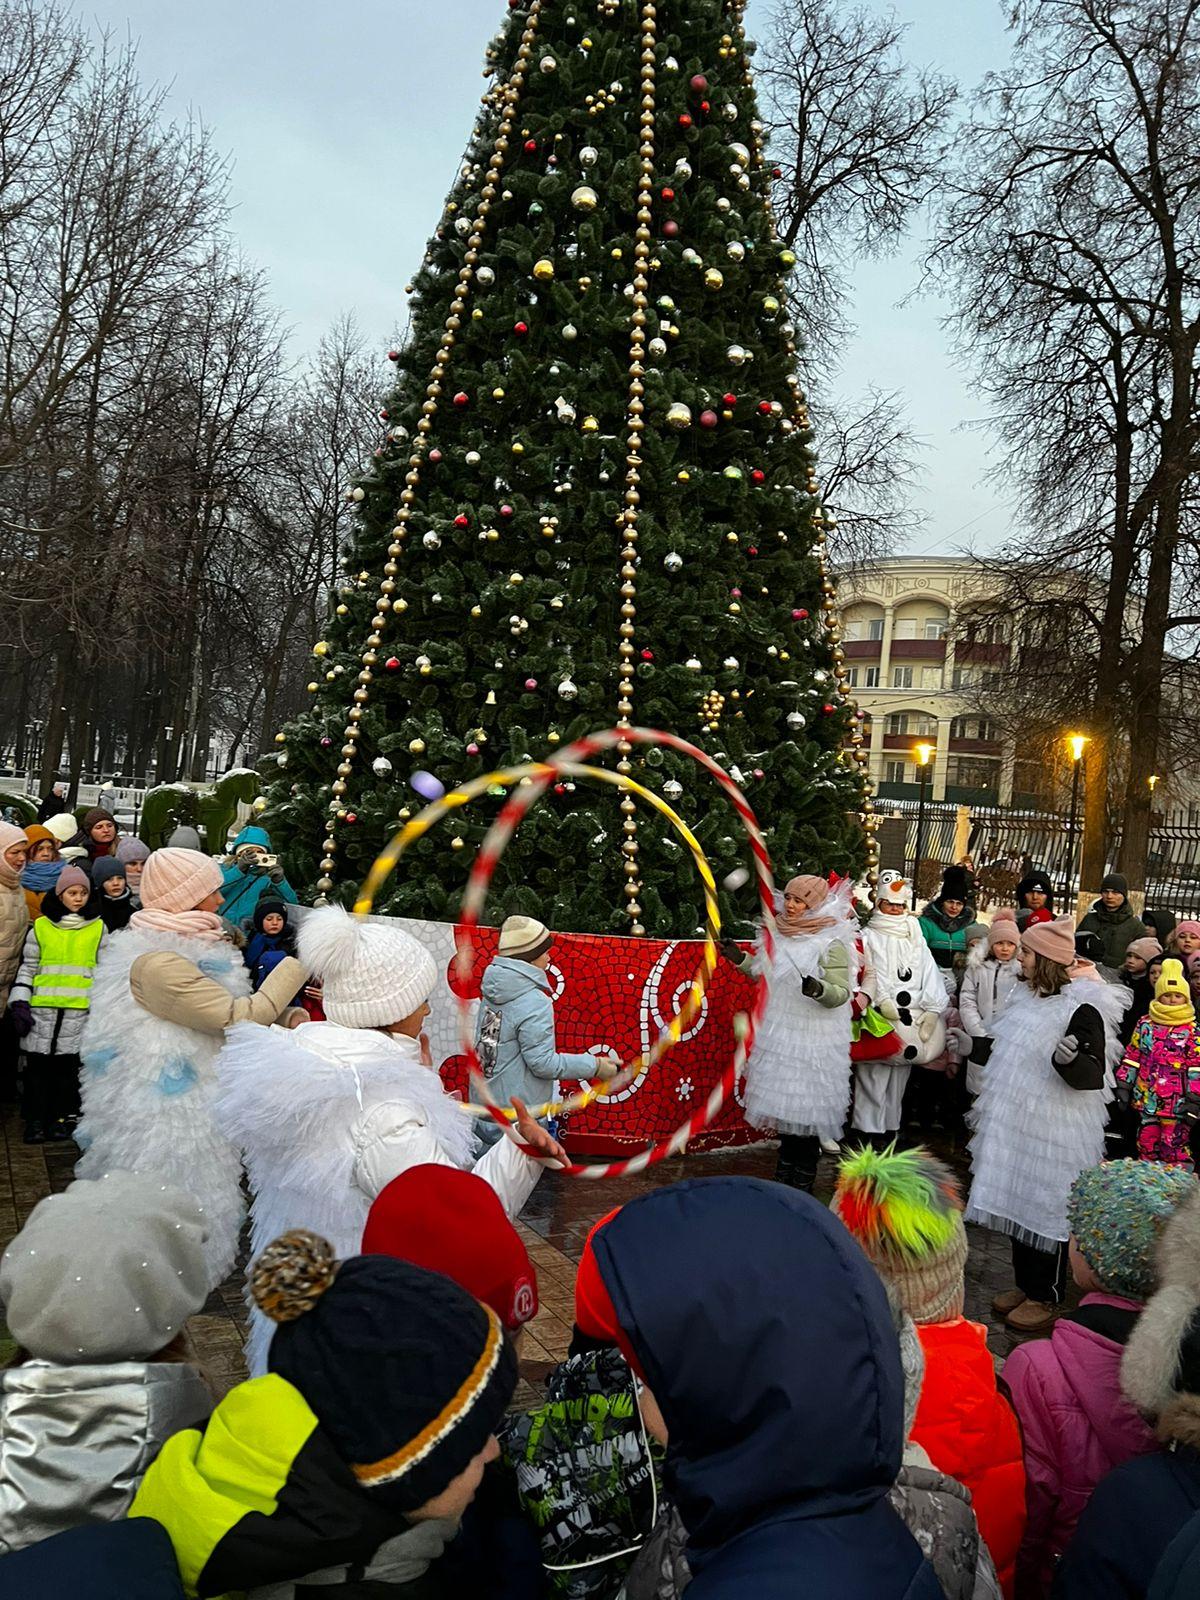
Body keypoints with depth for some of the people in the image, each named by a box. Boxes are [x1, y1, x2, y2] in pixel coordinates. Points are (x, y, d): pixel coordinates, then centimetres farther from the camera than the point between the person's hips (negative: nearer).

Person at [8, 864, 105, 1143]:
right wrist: (19, 1003, 0)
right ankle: (36, 1119, 13)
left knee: (69, 1065, 3)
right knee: (38, 1064, 3)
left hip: (80, 1010, 0)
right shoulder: (41, 927, 5)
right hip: (42, 1008, 0)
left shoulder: (98, 928, 7)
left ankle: (63, 1117, 15)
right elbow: (27, 967, 8)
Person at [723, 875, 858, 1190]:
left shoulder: (832, 943, -14)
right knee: (783, 1102, 14)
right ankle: (785, 1173, 27)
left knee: (807, 1107, 0)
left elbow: (841, 993, -18)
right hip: (781, 1033, 7)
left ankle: (804, 1181, 13)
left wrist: (818, 989, -37)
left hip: (814, 1041, -7)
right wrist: (741, 960, 11)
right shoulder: (783, 934, 7)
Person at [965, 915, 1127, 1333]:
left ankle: (1045, 1297, 17)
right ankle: (1025, 1285, 30)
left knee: (1046, 1210, 3)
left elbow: (1094, 1075, -20)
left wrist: (1069, 1059, -39)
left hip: (1054, 1132, -8)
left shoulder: (1082, 1008, -18)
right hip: (1018, 1124, 9)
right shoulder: (1032, 998, 8)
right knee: (1018, 1202, 15)